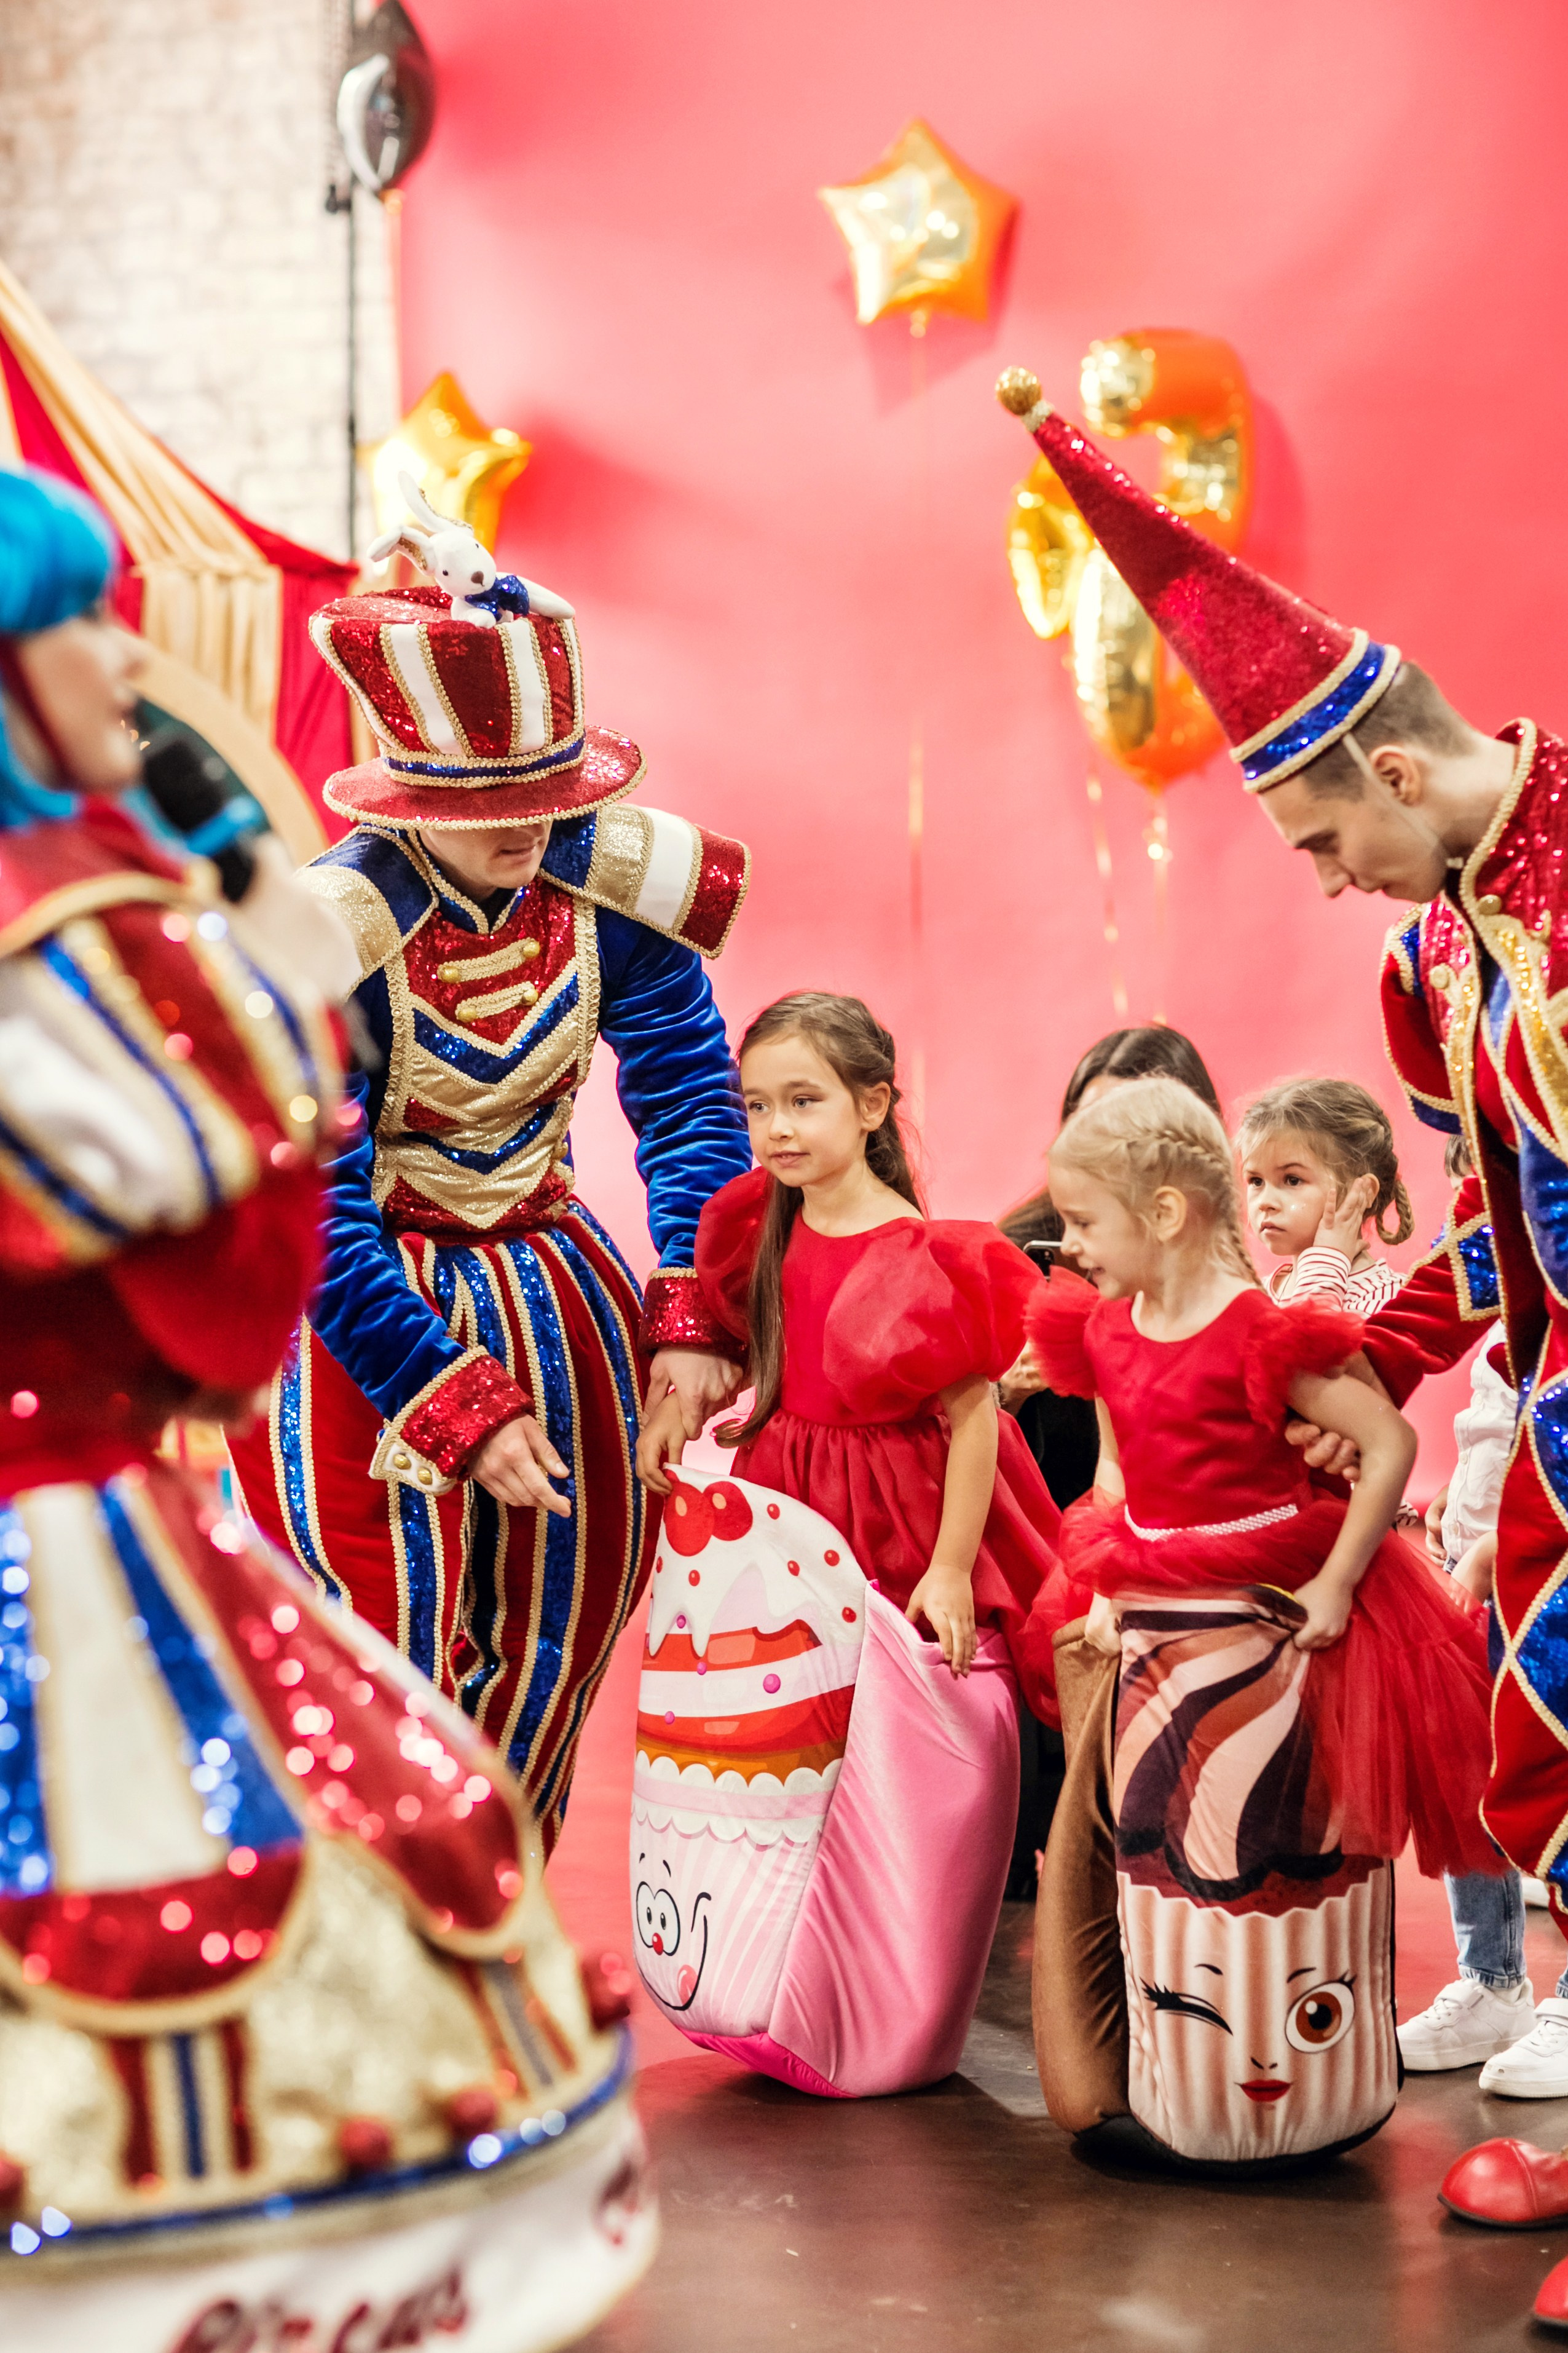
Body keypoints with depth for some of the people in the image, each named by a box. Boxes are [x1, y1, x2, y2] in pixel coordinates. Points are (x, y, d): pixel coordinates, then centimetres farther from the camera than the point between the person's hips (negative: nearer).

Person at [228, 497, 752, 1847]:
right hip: (366, 1307, -5)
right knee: (383, 1662, -6)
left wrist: (695, 1324, -13)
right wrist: (463, 1410, -19)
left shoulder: (612, 879, -12)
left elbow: (688, 1101, -4)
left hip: (553, 1286, 5)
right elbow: (318, 1221, -19)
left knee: (553, 1648, 12)